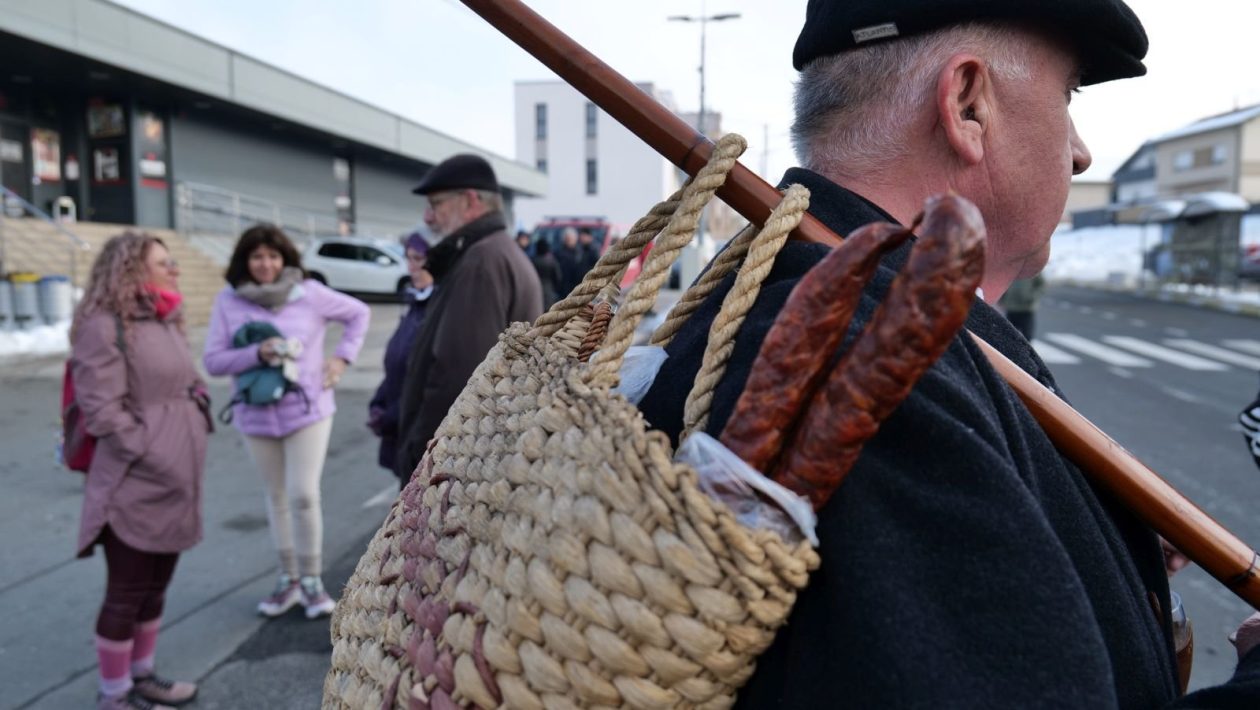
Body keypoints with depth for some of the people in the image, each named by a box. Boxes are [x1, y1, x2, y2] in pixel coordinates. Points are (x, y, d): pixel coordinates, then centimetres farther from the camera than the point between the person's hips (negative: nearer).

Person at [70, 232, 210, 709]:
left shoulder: (165, 323, 14)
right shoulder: (106, 326, -13)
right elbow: (104, 412, -19)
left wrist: (185, 461, 10)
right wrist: (155, 460, -16)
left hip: (175, 484, 8)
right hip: (135, 488, -8)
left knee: (155, 588, 19)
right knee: (125, 594, 6)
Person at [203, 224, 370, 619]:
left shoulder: (309, 293, -5)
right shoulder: (228, 301, -3)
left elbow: (358, 313, 9)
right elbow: (213, 361, -5)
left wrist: (343, 356, 0)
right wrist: (256, 354, -21)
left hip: (308, 411, -2)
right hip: (257, 417, 2)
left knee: (304, 496, -7)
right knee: (277, 498, 12)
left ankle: (311, 580, 11)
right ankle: (288, 579, 27)